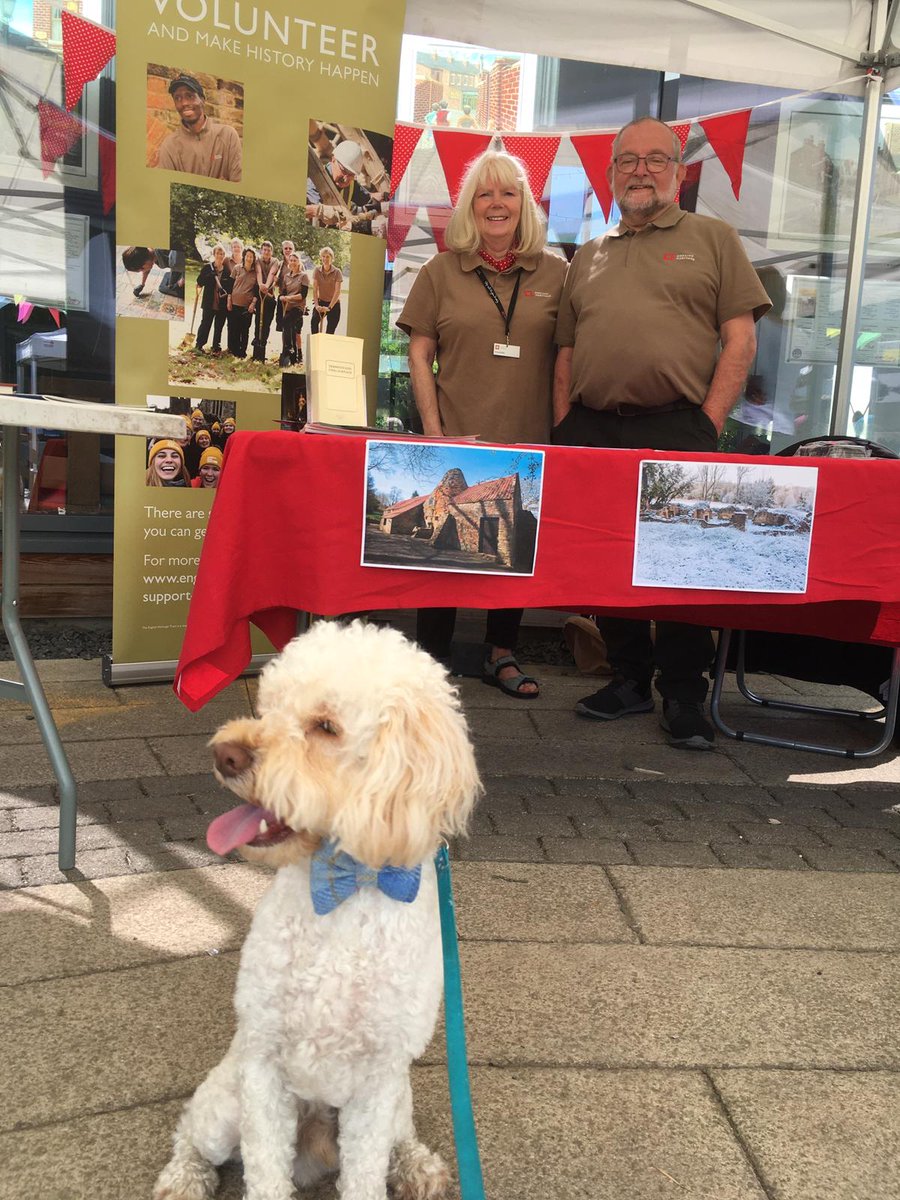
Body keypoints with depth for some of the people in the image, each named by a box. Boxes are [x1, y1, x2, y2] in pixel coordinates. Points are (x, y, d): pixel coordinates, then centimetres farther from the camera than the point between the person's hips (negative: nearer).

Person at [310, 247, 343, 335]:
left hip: (334, 304, -1)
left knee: (330, 331, -1)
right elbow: (315, 289, -5)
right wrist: (316, 305, -17)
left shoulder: (337, 272, -10)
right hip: (321, 302, 1)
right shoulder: (317, 270, -3)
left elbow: (337, 292, -15)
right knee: (314, 321, -24)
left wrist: (329, 307, -23)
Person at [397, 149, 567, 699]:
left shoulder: (556, 273, 7)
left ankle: (503, 655, 25)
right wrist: (433, 430, -6)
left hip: (528, 441, 2)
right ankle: (432, 660, 13)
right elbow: (420, 353, 3)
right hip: (458, 439, -1)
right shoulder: (441, 272, 5)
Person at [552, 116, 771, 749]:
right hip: (591, 431, 4)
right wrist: (564, 429, 7)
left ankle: (684, 695, 9)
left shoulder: (713, 239, 10)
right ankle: (629, 678, 21)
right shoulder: (588, 257, 21)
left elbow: (741, 338, 1)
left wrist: (709, 424, -9)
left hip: (677, 428, -4)